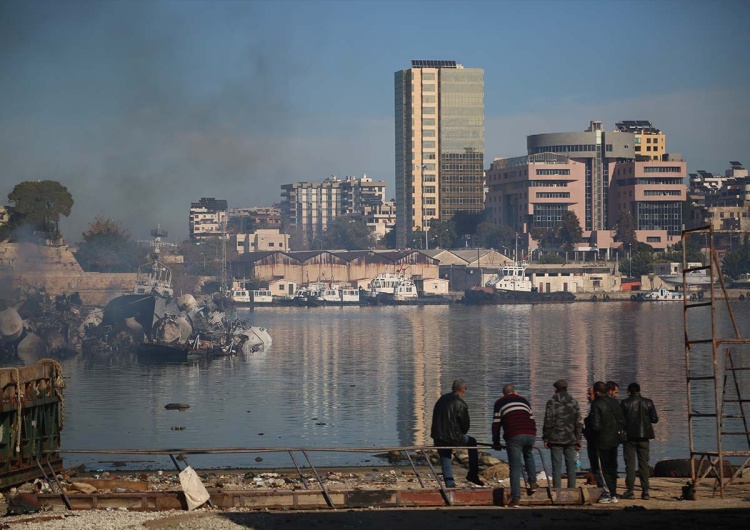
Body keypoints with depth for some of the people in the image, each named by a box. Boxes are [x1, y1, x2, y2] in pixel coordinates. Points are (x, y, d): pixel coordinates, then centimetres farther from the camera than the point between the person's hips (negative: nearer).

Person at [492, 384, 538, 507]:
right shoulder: (523, 400, 27)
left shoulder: (500, 403, 16)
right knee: (528, 455, 34)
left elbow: (496, 424, 11)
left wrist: (496, 442, 19)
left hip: (514, 436, -3)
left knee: (515, 468, -2)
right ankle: (533, 482, 27)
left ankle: (516, 497, -9)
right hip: (530, 434, 3)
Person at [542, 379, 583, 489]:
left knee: (557, 466, -3)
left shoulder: (552, 402, -4)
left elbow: (548, 422, -7)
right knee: (571, 466, 9)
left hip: (556, 439, -3)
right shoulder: (573, 402, 7)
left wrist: (546, 439, 0)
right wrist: (578, 440, 11)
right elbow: (579, 422, 7)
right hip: (570, 440, 3)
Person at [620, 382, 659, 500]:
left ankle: (630, 491, -2)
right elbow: (655, 419, -1)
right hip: (644, 437, 2)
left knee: (630, 464, 2)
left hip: (630, 436, -2)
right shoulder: (648, 402, 1)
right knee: (644, 464, 7)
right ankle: (645, 491, 2)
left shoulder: (625, 403, -7)